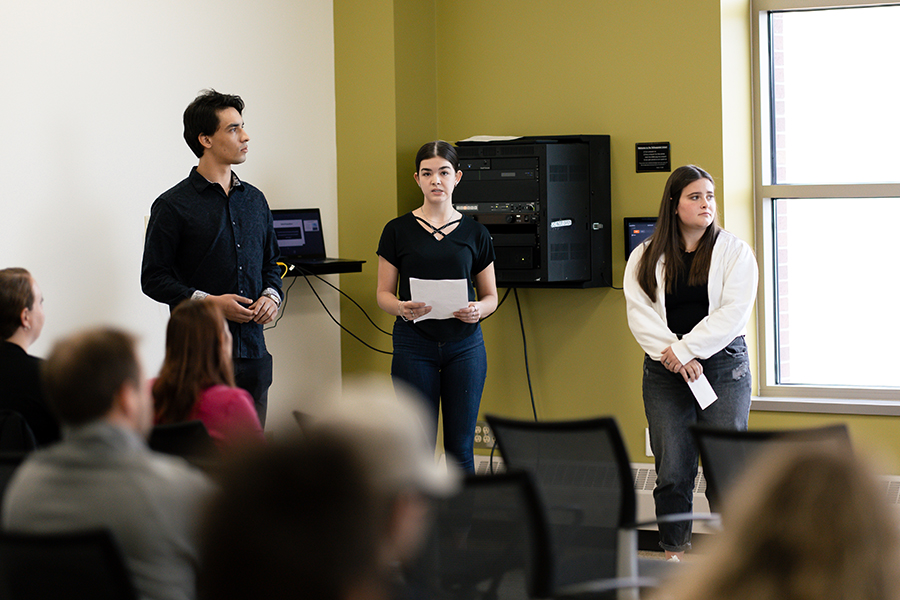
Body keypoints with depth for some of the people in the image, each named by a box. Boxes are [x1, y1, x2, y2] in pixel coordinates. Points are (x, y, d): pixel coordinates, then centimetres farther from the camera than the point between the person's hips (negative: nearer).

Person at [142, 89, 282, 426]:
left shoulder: (254, 200, 16)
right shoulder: (173, 206, -2)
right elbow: (153, 279, -4)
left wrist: (271, 295, 4)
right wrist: (208, 302, -15)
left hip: (252, 349, 6)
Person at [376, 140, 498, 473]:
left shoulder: (475, 233, 5)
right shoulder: (398, 230, 1)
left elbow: (491, 296, 9)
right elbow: (383, 294, 2)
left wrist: (478, 309, -14)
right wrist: (402, 307, -20)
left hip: (464, 346, 1)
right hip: (414, 347, -1)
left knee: (460, 445, 3)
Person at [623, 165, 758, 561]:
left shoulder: (734, 252, 3)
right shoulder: (645, 257, 8)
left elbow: (733, 312, -7)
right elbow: (639, 313, -1)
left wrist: (686, 350, -14)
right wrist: (672, 357, -14)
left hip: (724, 366, -1)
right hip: (665, 372, 2)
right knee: (672, 471, 1)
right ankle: (673, 554, 11)